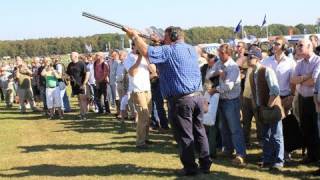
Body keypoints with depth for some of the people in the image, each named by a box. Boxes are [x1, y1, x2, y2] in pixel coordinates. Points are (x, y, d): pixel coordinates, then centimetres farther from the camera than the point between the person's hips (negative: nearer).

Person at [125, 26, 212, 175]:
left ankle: (190, 167, 8)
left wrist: (135, 36, 0)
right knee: (199, 131, 14)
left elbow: (146, 51, -15)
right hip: (198, 96, 7)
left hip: (181, 100, -7)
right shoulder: (191, 49, 14)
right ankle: (205, 164, 19)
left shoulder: (168, 51, -8)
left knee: (184, 135, 2)